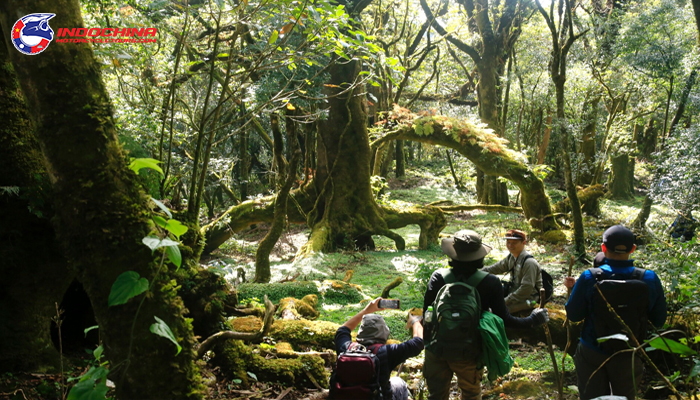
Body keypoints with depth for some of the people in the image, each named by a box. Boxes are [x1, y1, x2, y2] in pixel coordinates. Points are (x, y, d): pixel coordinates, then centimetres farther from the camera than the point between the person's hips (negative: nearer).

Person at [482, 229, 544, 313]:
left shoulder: (529, 263, -24)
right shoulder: (511, 257, 4)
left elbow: (526, 289, -26)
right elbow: (498, 267, 22)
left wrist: (506, 301, -24)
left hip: (527, 298, -9)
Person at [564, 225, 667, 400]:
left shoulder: (589, 278, -19)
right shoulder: (650, 279, -14)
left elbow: (573, 315, -9)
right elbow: (659, 321, -3)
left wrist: (573, 289, 6)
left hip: (592, 354, -1)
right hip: (628, 357, 2)